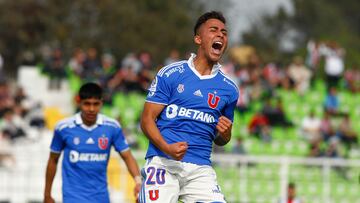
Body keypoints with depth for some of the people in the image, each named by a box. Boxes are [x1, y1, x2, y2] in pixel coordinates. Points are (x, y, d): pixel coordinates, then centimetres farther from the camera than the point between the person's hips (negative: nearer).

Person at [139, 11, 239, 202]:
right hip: (163, 163, -3)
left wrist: (225, 133, -2)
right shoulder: (170, 74, 3)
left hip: (200, 168, 3)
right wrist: (167, 148, -17)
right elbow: (147, 119, 0)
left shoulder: (228, 89, 13)